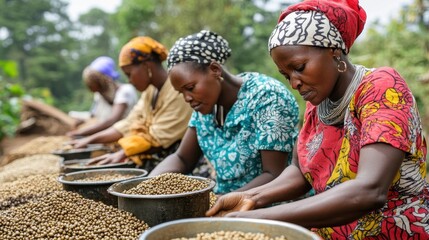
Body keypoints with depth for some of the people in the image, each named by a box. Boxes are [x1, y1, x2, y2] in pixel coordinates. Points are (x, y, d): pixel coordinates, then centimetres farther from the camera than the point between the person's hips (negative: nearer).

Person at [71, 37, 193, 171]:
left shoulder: (176, 91, -16)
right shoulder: (150, 90, 12)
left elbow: (158, 138, -20)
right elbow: (130, 124, 11)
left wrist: (122, 154, -22)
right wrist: (90, 140, 6)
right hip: (150, 161, 8)